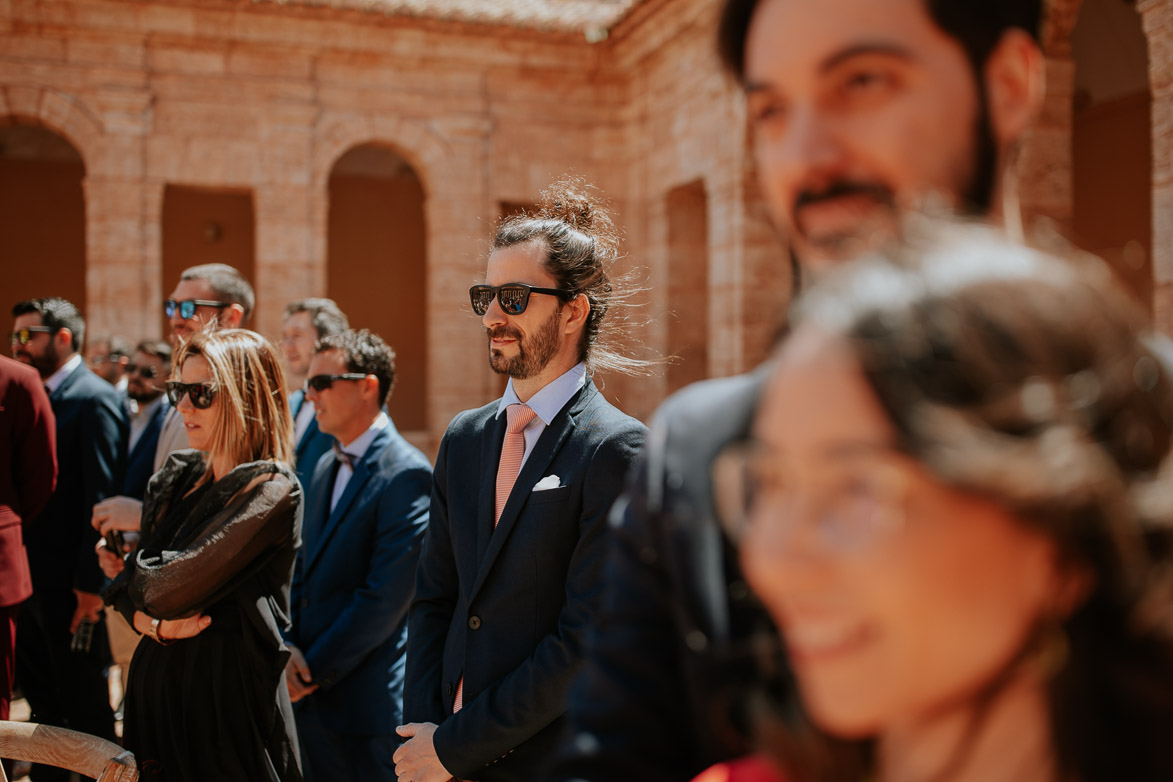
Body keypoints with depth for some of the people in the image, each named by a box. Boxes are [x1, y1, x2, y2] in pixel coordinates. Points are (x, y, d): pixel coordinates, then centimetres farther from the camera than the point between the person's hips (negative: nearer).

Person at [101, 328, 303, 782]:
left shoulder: (272, 490, -15)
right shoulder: (177, 477, 8)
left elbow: (175, 587, -20)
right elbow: (124, 589, 8)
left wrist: (132, 565, 0)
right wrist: (154, 623, -12)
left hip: (228, 698, -6)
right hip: (157, 688, 7)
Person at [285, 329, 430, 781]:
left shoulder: (406, 473, -15)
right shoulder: (326, 468, 14)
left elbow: (386, 596, -19)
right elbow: (305, 570, 15)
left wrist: (312, 671, -12)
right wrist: (289, 646, -1)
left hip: (365, 703, -8)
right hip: (310, 696, 8)